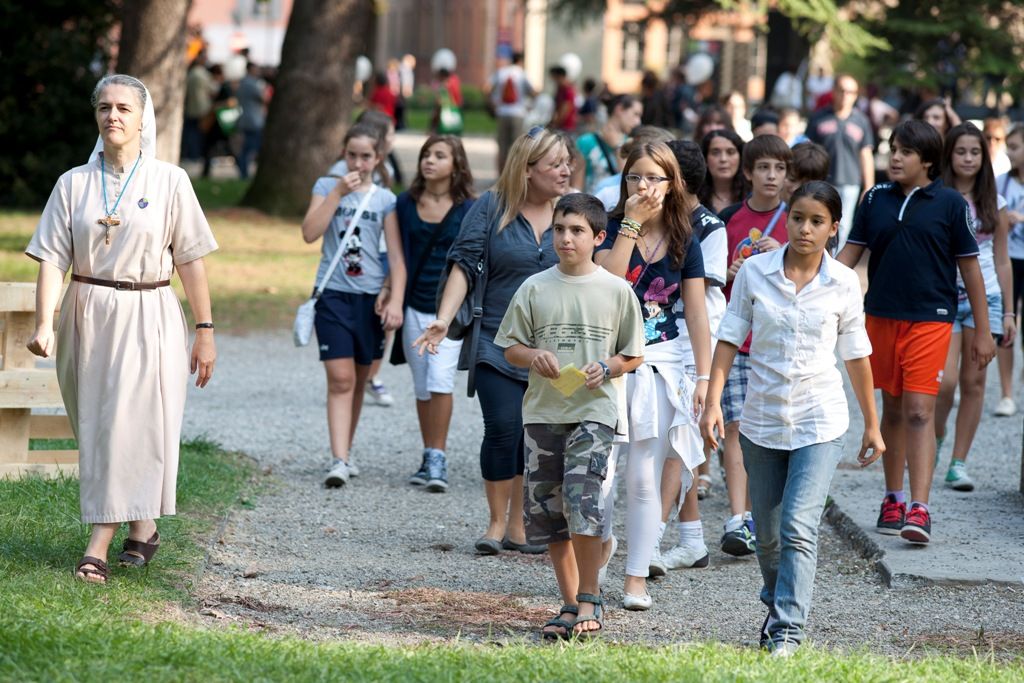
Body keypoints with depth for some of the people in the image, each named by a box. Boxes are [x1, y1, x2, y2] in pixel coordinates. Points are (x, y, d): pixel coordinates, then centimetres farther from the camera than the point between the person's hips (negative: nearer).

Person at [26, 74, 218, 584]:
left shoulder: (169, 182, -1)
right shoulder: (73, 184, 3)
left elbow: (191, 260, -1)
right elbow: (53, 259, -2)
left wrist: (205, 332, -2)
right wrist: (45, 324, -16)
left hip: (147, 318, -3)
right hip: (87, 317, 3)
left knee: (129, 427, -9)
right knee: (96, 430, 9)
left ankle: (99, 548, -11)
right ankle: (141, 529, 27)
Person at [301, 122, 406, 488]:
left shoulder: (385, 199, 6)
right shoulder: (327, 186, 5)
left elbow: (396, 257, 3)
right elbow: (310, 233, -9)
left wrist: (395, 300, -9)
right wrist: (339, 191, -11)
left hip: (371, 297, 2)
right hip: (334, 294, -2)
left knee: (358, 379, 11)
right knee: (340, 378, -12)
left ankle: (345, 452, 25)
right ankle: (339, 460, -18)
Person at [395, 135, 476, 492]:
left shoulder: (468, 210, -3)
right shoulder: (405, 204, 5)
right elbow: (398, 252, 12)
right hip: (414, 308, 4)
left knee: (440, 380, -16)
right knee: (422, 387, 9)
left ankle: (438, 459, -12)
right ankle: (429, 458, 18)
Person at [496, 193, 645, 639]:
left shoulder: (616, 291, 3)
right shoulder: (535, 288, 7)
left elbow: (634, 355, 9)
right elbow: (510, 348, 11)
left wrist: (606, 368, -11)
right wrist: (533, 357, -10)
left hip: (594, 410, -3)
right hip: (542, 412, 3)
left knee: (582, 500, -17)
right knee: (545, 509, 4)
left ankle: (589, 601, -3)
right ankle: (570, 603, 16)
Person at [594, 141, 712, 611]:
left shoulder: (684, 242, 6)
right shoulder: (612, 227, -1)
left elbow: (696, 313, 7)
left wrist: (703, 377, 2)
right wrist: (631, 225, -17)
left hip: (660, 363, 1)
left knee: (645, 478, 1)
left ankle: (637, 579, 5)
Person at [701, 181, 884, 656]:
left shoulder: (843, 283, -2)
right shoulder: (755, 272, -2)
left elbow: (856, 354, 7)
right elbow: (730, 338, 0)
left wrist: (872, 425, 12)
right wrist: (713, 402, -10)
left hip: (820, 423, -2)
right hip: (762, 420, 2)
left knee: (798, 527, -16)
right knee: (767, 533, 13)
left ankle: (787, 630, -16)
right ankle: (777, 606, 37)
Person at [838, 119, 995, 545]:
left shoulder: (950, 203, -3)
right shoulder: (876, 199, 6)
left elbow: (969, 267, 2)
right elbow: (850, 253, 11)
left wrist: (982, 331, 2)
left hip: (930, 319, -4)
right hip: (882, 317, 4)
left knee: (919, 410, -12)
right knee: (893, 409, 13)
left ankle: (919, 509, -18)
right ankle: (893, 499, 25)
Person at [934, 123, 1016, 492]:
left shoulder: (993, 204, 8)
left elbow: (1002, 260, 12)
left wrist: (1009, 312, 9)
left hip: (986, 297, 3)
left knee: (973, 382, 2)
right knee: (945, 380, -14)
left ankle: (959, 462, 8)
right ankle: (935, 437, 15)